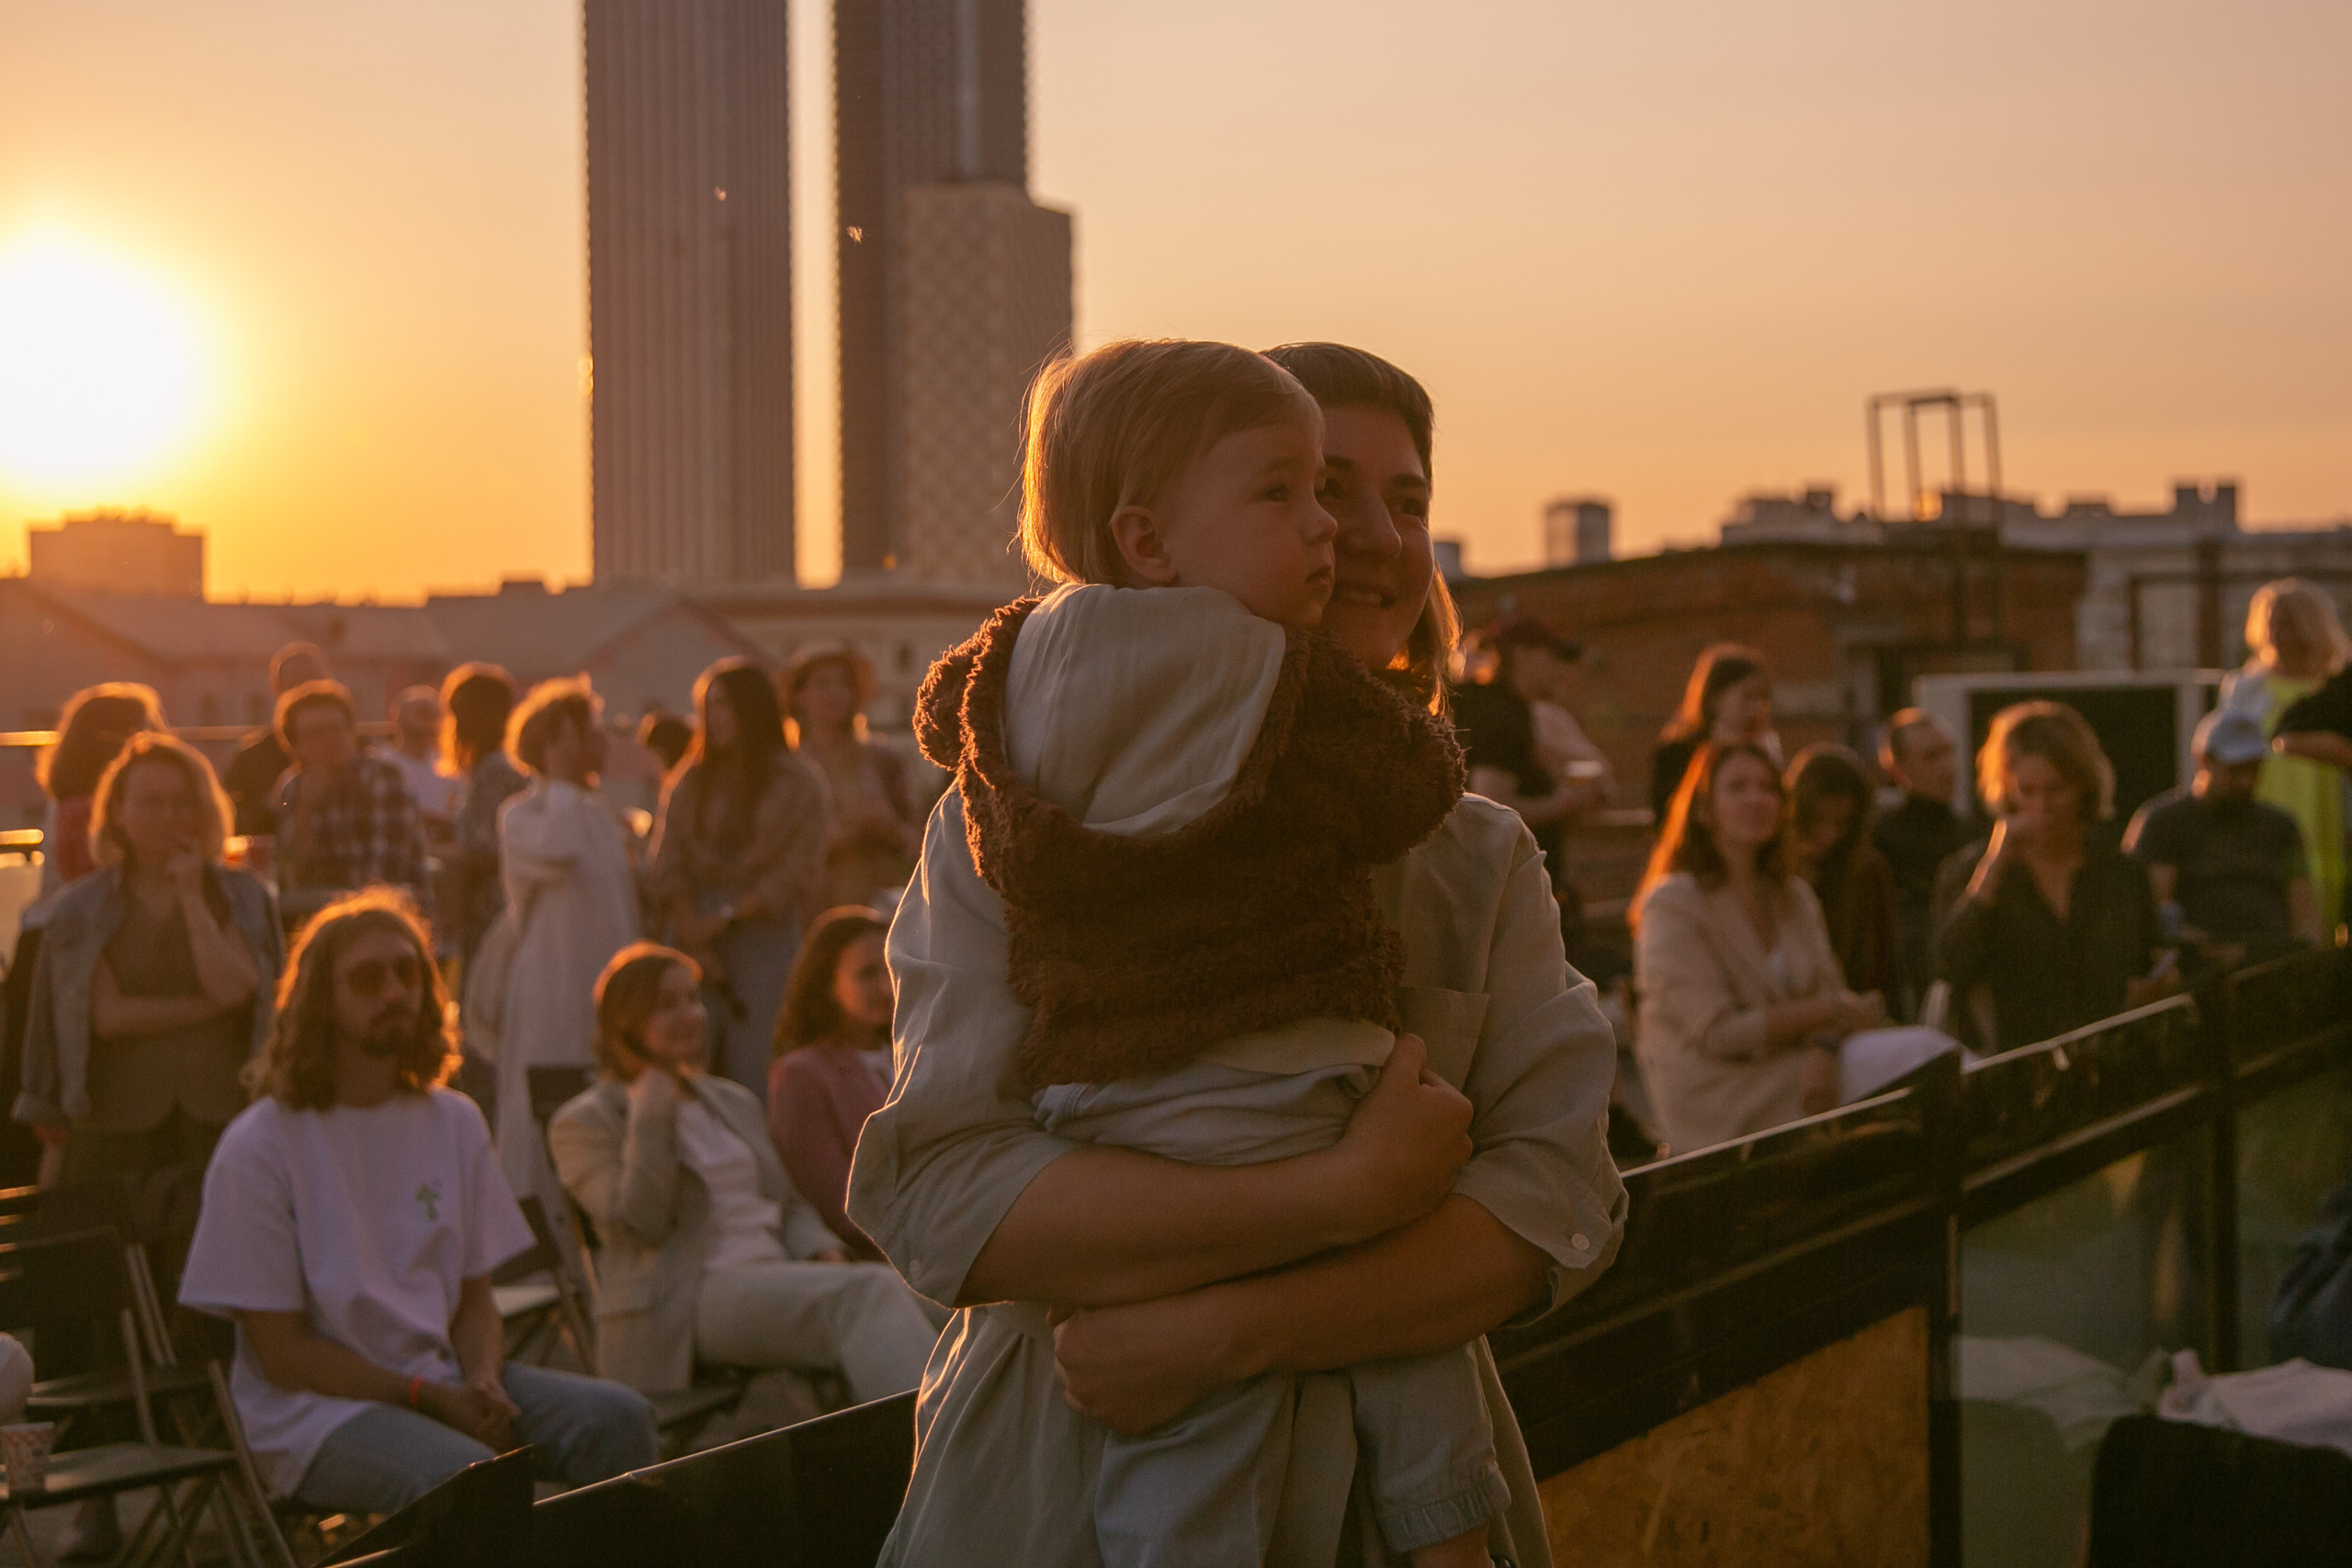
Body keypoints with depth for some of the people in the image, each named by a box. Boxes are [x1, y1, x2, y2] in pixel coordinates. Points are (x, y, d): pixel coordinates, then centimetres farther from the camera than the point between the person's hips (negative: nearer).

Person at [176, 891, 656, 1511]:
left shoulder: (454, 1122, 10)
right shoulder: (259, 1147, -7)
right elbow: (281, 1353, -8)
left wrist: (482, 1380, -9)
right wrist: (430, 1397, -16)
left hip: (443, 1380, 5)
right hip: (314, 1407, -5)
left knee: (618, 1419, -20)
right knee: (467, 1476, -34)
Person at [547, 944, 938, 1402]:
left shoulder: (735, 1102, 26)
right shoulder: (583, 1123, 6)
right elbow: (639, 1219, -9)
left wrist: (824, 1254, 4)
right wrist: (651, 1110, -7)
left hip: (776, 1274, 6)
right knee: (872, 1290, -32)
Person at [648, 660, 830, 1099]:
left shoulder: (797, 785, 4)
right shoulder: (688, 783, 13)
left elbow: (795, 875, -2)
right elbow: (668, 868, 6)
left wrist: (725, 917, -8)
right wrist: (694, 938, -7)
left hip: (765, 935, -2)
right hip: (698, 935, 2)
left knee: (753, 1074, -8)